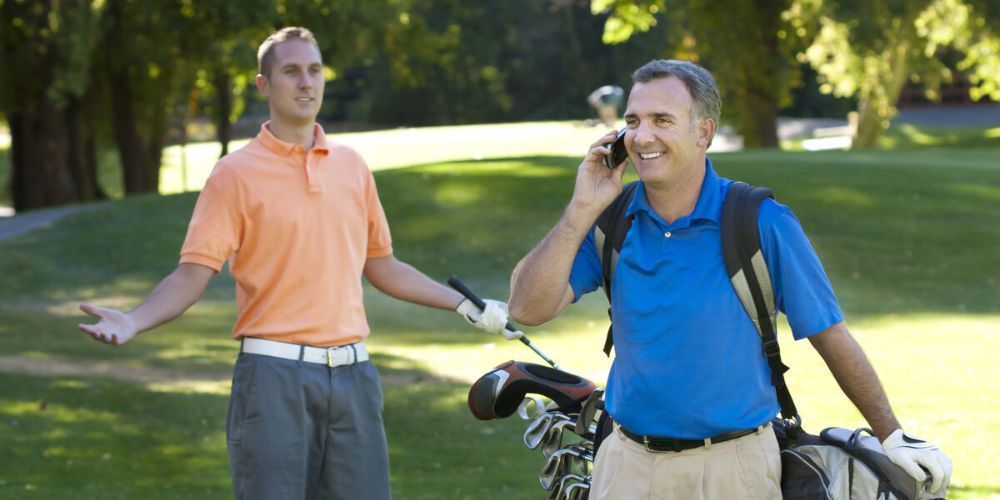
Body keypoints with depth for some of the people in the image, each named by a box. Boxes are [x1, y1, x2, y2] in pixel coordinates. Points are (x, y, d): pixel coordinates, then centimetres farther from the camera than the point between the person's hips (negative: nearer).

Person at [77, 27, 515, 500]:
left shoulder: (352, 166, 12)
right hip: (275, 375, -4)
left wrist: (469, 307, 20)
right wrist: (133, 322, -24)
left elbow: (381, 267, 22)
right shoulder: (236, 173, -2)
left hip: (352, 373, 4)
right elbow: (191, 275, -7)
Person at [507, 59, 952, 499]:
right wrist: (582, 210, -14)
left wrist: (891, 436, 2)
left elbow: (831, 337, -1)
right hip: (628, 464, 3)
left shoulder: (761, 224, -9)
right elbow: (528, 309, -8)